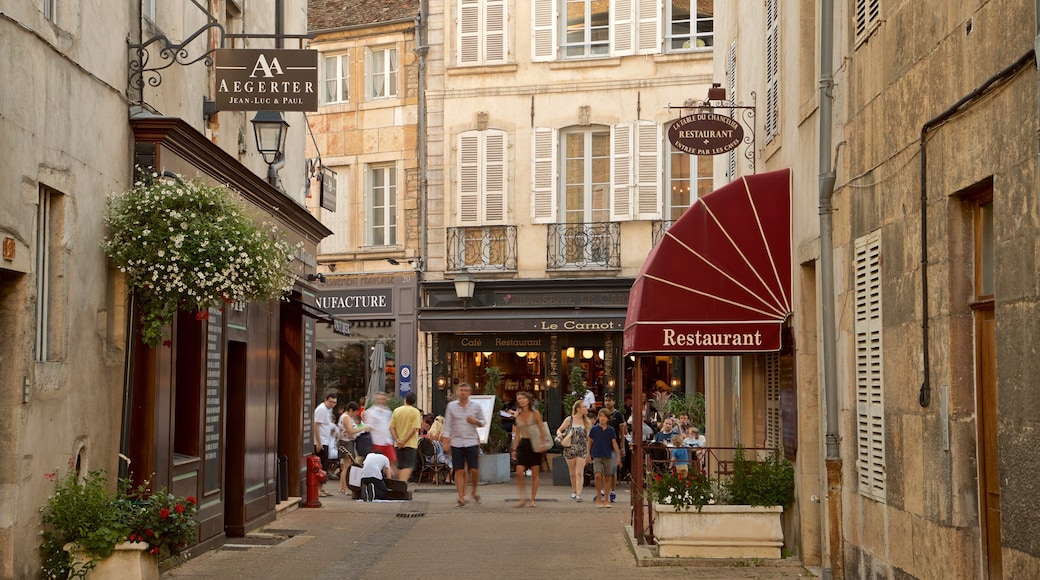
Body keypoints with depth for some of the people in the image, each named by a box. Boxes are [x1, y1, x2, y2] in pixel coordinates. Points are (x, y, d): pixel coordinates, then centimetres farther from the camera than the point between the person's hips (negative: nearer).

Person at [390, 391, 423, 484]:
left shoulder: (396, 410, 5)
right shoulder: (415, 412, -6)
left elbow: (391, 428, -1)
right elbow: (414, 429, -16)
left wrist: (397, 440, -7)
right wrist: (404, 441, -14)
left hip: (398, 444, 4)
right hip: (410, 443, -4)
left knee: (400, 466, 15)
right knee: (408, 466, -6)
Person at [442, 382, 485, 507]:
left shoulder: (476, 406, 6)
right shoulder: (451, 406, 5)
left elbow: (483, 421, 15)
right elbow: (447, 425, 6)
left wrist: (476, 421, -7)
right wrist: (446, 440, -1)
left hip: (472, 442, 0)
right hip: (456, 442, 0)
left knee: (474, 469, -3)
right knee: (459, 471, -1)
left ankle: (474, 491, 22)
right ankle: (461, 497, 4)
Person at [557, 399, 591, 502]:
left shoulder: (587, 422, 3)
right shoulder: (569, 420, 0)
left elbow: (589, 437, 7)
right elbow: (559, 430, 7)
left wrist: (588, 452, 3)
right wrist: (559, 433, -16)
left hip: (582, 450, 0)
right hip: (570, 449, 0)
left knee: (579, 473, -9)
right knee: (573, 473, 10)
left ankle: (578, 494, -11)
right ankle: (574, 491, 27)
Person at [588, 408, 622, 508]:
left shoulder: (611, 430, 2)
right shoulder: (594, 429, -1)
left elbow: (614, 443, 5)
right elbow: (590, 442, 8)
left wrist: (618, 456, 1)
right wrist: (588, 454, 8)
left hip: (608, 456, 2)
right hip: (597, 456, -2)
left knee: (607, 477, 5)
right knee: (598, 475, -18)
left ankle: (606, 500, 16)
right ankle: (599, 498, -6)